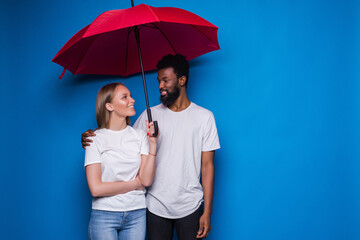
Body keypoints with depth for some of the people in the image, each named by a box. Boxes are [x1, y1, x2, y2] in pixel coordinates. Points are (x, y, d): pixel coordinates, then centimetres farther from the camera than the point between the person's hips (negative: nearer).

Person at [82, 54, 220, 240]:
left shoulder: (204, 117, 0)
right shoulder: (150, 115, 5)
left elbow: (207, 165, -2)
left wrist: (207, 211, -6)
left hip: (190, 207, -1)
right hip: (156, 206, 2)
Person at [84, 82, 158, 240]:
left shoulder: (140, 136, 4)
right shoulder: (95, 139, -5)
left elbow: (147, 180, -6)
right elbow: (96, 188, -12)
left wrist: (153, 143, -11)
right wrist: (134, 183, -5)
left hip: (136, 215, 3)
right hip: (104, 215, -2)